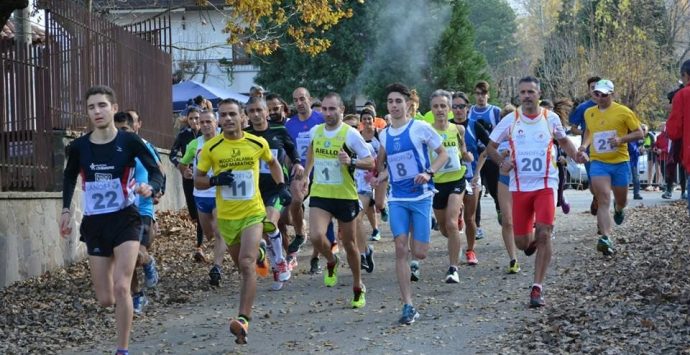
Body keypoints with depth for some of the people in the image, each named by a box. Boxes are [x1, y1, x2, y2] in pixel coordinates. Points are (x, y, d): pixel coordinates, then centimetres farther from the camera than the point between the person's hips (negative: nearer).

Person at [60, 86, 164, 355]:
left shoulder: (129, 141, -10)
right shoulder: (78, 147, -3)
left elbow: (156, 173, -6)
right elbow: (70, 177, 17)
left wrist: (150, 188, -28)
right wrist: (66, 209, 5)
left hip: (125, 219, -3)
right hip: (93, 223, 3)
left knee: (121, 287, -18)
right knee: (105, 300, 4)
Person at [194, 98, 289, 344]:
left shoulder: (257, 143, -4)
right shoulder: (211, 147, -7)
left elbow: (272, 163, 17)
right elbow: (197, 181, 0)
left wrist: (281, 186, 4)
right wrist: (215, 180, -20)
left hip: (253, 213, -2)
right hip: (226, 216, 2)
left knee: (246, 264, -20)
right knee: (242, 264, 18)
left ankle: (243, 320, -23)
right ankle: (259, 254, 57)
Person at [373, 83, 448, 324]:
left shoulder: (420, 128, -6)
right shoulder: (384, 135, 9)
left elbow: (443, 154, 0)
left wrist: (429, 173, -17)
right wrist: (382, 176, 2)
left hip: (421, 196, -3)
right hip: (397, 199, 3)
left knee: (419, 253, -5)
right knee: (400, 249, -8)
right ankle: (408, 306, -5)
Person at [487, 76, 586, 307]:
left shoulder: (551, 118, 0)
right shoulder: (510, 120, -1)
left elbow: (563, 141, 18)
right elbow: (491, 146, 8)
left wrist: (576, 155, -1)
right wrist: (501, 162, -11)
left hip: (545, 185, -1)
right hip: (519, 187, 1)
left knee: (543, 234, -14)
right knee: (521, 242, 4)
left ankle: (537, 288, -6)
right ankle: (531, 239, 44)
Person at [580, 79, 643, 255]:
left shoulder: (623, 112, -6)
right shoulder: (589, 113, 6)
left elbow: (639, 133, -3)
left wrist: (621, 139, -19)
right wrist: (585, 144, 7)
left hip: (620, 162, -1)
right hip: (598, 163, 1)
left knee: (621, 200, 16)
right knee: (603, 201, -16)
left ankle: (618, 208, 54)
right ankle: (606, 238, -24)